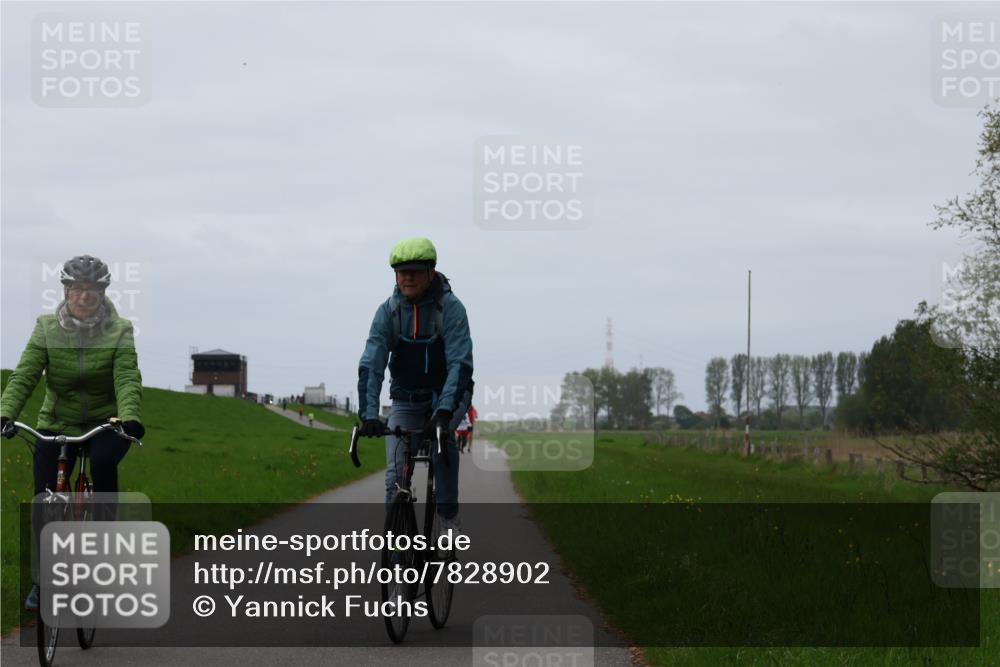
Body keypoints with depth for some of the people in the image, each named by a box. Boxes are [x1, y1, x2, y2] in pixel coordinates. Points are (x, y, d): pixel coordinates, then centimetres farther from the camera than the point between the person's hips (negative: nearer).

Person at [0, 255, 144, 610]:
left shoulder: (119, 332, -9)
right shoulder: (47, 329, -6)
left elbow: (128, 379, -22)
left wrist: (130, 417, -43)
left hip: (105, 424, -2)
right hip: (57, 424, 2)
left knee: (103, 461, -34)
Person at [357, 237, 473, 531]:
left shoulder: (450, 308, -20)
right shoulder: (388, 311, -13)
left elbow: (460, 363, -29)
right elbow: (370, 365, -21)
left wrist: (444, 411, -43)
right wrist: (369, 415, -35)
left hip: (448, 394, -2)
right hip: (406, 398, 3)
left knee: (442, 435, -34)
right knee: (396, 474, -9)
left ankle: (449, 515, -23)